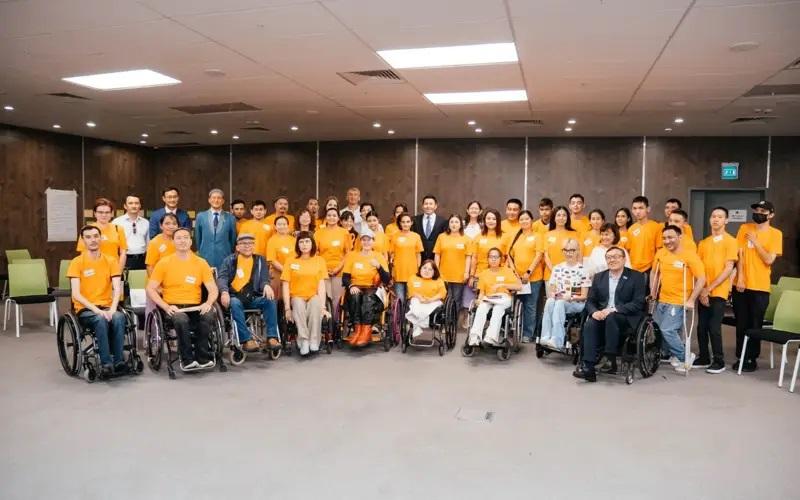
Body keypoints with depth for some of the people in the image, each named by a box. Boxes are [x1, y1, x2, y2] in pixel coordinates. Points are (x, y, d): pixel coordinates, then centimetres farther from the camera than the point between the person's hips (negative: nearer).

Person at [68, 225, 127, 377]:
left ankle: (119, 360, -26)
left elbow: (117, 289, -3)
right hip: (85, 309, -2)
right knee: (101, 320, -35)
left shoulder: (111, 261, 6)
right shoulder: (76, 263, -2)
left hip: (107, 307, 2)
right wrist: (97, 310, -22)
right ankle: (106, 363, -30)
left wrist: (112, 309, -20)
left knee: (119, 318, -31)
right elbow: (76, 294, -11)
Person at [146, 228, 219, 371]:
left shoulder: (201, 263, 9)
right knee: (181, 319, -36)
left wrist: (208, 303, -16)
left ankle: (202, 356, -13)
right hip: (173, 308, -1)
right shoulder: (164, 263, 4)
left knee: (209, 315, -32)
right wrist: (166, 307, -14)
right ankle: (187, 359, -17)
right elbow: (150, 289, 1)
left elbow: (213, 289, 7)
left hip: (195, 307, 2)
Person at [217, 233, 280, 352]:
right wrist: (224, 292, -25)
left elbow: (264, 278, 5)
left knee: (270, 301, -27)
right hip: (235, 297, -2)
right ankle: (247, 339, -36)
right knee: (235, 304, -36)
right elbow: (221, 277, -3)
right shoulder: (229, 260, 11)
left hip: (253, 298, 2)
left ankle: (272, 337, -27)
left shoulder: (260, 260, 16)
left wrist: (266, 285, -22)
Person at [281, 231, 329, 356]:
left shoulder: (320, 260, 5)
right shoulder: (291, 261, 4)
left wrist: (323, 306, -13)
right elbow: (285, 285, 0)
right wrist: (287, 308, -10)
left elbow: (321, 285, -2)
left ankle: (314, 341, -31)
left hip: (314, 296, 0)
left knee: (316, 303, -34)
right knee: (298, 305, -34)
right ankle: (304, 341, -31)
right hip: (297, 296, 0)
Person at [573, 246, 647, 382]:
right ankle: (588, 367, -34)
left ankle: (611, 360, -26)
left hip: (626, 318, -3)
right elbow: (590, 301, 12)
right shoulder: (599, 277, 14)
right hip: (602, 315, 4)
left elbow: (638, 303, -9)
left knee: (611, 317, -36)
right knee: (590, 324, -29)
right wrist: (595, 312, -13)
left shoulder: (636, 277, 1)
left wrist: (614, 309, -22)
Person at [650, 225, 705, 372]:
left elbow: (701, 279, -15)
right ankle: (675, 354, 26)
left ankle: (684, 357, 7)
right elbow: (654, 273, 17)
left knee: (667, 330, -15)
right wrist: (652, 293, 12)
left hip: (679, 302, -6)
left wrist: (691, 300, -18)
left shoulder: (689, 255, -14)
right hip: (662, 301, 6)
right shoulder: (660, 253, 3)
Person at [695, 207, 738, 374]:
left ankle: (719, 361, 7)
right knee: (701, 327, 7)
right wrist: (701, 289, -4)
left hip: (718, 292, -5)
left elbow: (729, 269, -10)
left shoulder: (730, 241, -3)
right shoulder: (703, 243, 12)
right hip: (703, 293, 5)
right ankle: (703, 358, 19)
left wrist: (710, 288, -13)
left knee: (714, 327, -6)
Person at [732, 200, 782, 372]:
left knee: (755, 324, 4)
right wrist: (740, 277, -8)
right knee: (741, 323, 8)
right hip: (741, 285, 2)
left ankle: (752, 359, 16)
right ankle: (741, 357, 18)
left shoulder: (775, 234, -2)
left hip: (760, 287, -2)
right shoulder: (745, 228, 5)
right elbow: (740, 254, 0)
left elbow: (769, 260, -10)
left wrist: (755, 242, -10)